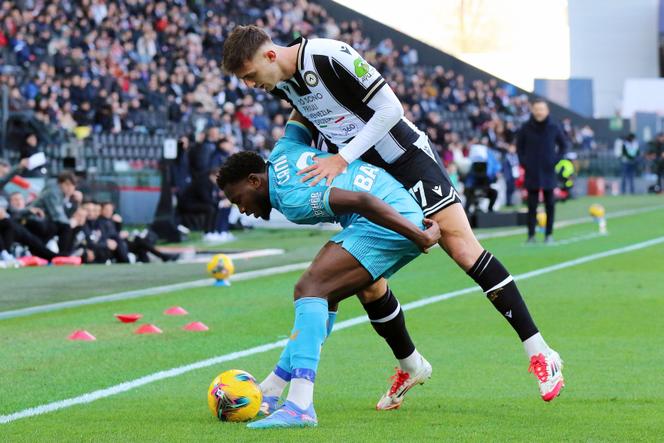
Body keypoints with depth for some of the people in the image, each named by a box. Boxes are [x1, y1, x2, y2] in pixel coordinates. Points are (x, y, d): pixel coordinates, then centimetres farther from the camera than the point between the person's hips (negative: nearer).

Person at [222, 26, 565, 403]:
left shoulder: (331, 58, -25)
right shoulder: (280, 83, -1)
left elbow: (390, 109, -23)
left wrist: (343, 158, -25)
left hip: (407, 157, -8)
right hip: (364, 172, 8)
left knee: (462, 248, -14)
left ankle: (540, 354, -11)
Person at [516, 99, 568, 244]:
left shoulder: (554, 128, -2)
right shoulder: (526, 128, -3)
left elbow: (563, 145, 8)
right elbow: (519, 146, 8)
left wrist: (556, 160, -3)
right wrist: (523, 161, -2)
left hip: (548, 171, 0)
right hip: (531, 172, 0)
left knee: (550, 204, 3)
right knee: (532, 204, 1)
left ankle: (549, 234, 9)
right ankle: (531, 235, 4)